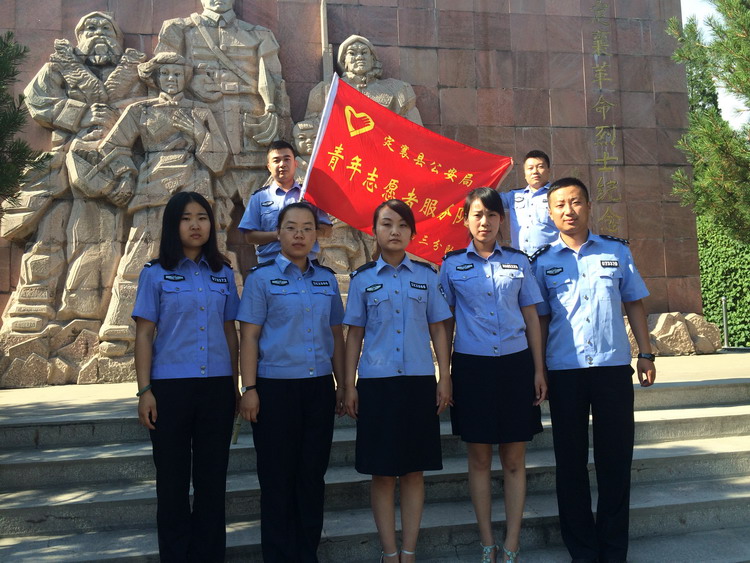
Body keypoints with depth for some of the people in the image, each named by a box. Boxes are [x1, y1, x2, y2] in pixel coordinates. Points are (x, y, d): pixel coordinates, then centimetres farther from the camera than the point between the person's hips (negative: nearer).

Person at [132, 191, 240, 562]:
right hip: (170, 387, -2)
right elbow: (144, 335, 0)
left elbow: (230, 332, 11)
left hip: (216, 387, 2)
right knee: (173, 479, 8)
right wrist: (145, 390, -7)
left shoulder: (223, 275, 8)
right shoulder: (156, 274, 1)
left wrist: (235, 385, 8)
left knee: (212, 477, 9)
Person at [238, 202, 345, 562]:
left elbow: (336, 336, 13)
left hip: (319, 387, 4)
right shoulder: (262, 277, -1)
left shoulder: (327, 279, 10)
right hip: (276, 387, -3)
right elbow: (249, 336, -4)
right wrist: (249, 389, -10)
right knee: (278, 478, 5)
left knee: (313, 475, 10)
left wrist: (343, 385, 10)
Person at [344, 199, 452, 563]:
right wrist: (349, 385, 0)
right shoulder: (362, 279, 5)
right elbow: (355, 334, 5)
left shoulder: (426, 275, 6)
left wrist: (444, 378, 2)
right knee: (382, 473, 4)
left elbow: (438, 330, 7)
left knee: (414, 471, 6)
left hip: (419, 381, 1)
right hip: (376, 382, -1)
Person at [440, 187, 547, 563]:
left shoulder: (518, 261, 7)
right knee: (479, 458, 6)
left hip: (515, 363, 1)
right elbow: (445, 321, 7)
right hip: (471, 365, -1)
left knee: (514, 458, 4)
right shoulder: (452, 264, 4)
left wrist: (539, 370, 2)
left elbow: (531, 317, 8)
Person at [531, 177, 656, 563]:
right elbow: (540, 318, 6)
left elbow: (634, 303, 11)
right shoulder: (543, 261, 4)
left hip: (613, 365, 1)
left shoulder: (617, 251, 7)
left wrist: (645, 353, 5)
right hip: (565, 371, 0)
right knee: (571, 461, 7)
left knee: (615, 459, 5)